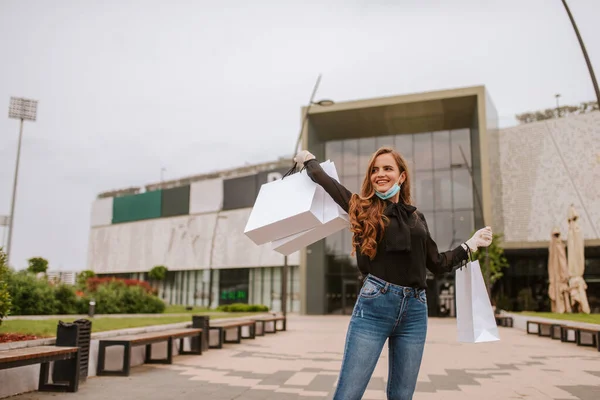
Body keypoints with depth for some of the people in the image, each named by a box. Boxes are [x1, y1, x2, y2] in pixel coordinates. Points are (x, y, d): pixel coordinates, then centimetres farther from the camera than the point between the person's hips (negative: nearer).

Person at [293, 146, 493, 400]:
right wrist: (308, 159, 27)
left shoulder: (416, 217, 15)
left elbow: (437, 264, 21)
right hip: (374, 305, -3)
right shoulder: (363, 207, 7)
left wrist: (471, 244, 23)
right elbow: (324, 180, 11)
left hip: (414, 310, 3)